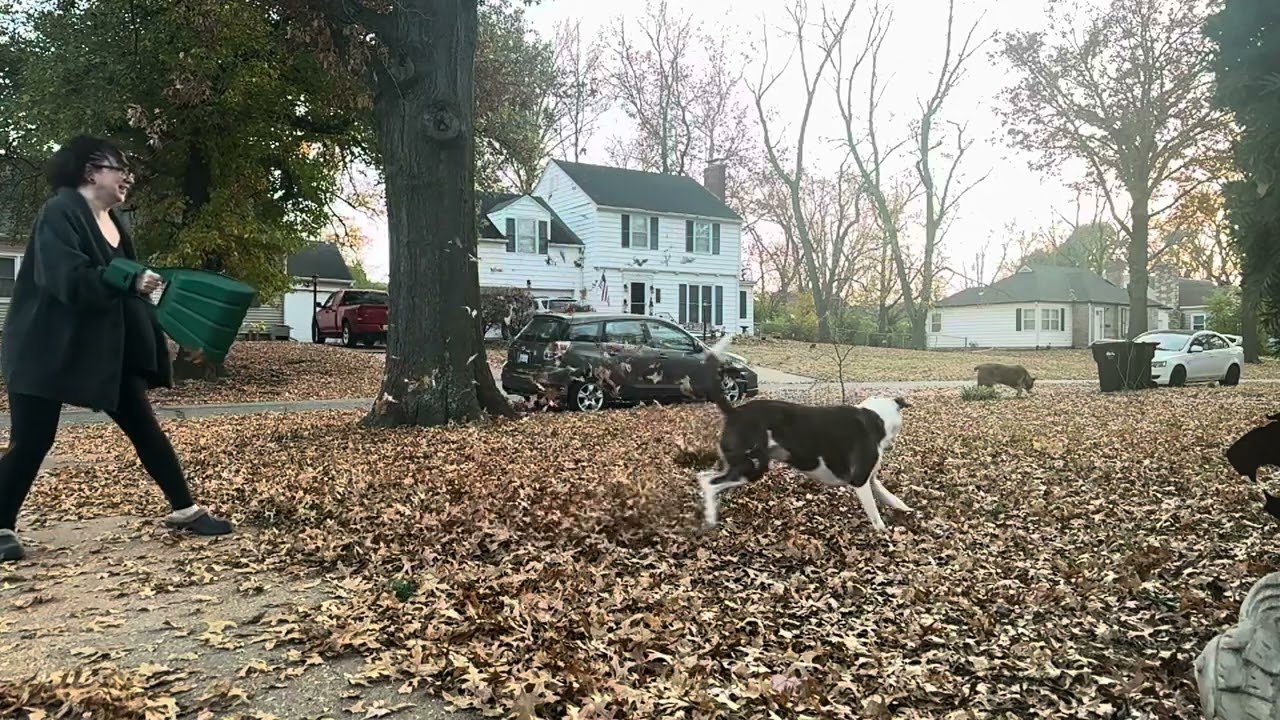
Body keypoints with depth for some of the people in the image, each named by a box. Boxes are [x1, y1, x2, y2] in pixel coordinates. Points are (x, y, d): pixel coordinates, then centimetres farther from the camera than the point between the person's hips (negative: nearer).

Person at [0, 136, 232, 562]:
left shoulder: (113, 222, 12)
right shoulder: (59, 213, -13)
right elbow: (68, 279, -26)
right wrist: (131, 282, -27)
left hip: (106, 349, 8)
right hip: (49, 351, -8)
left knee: (146, 429, 6)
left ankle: (185, 511, 14)